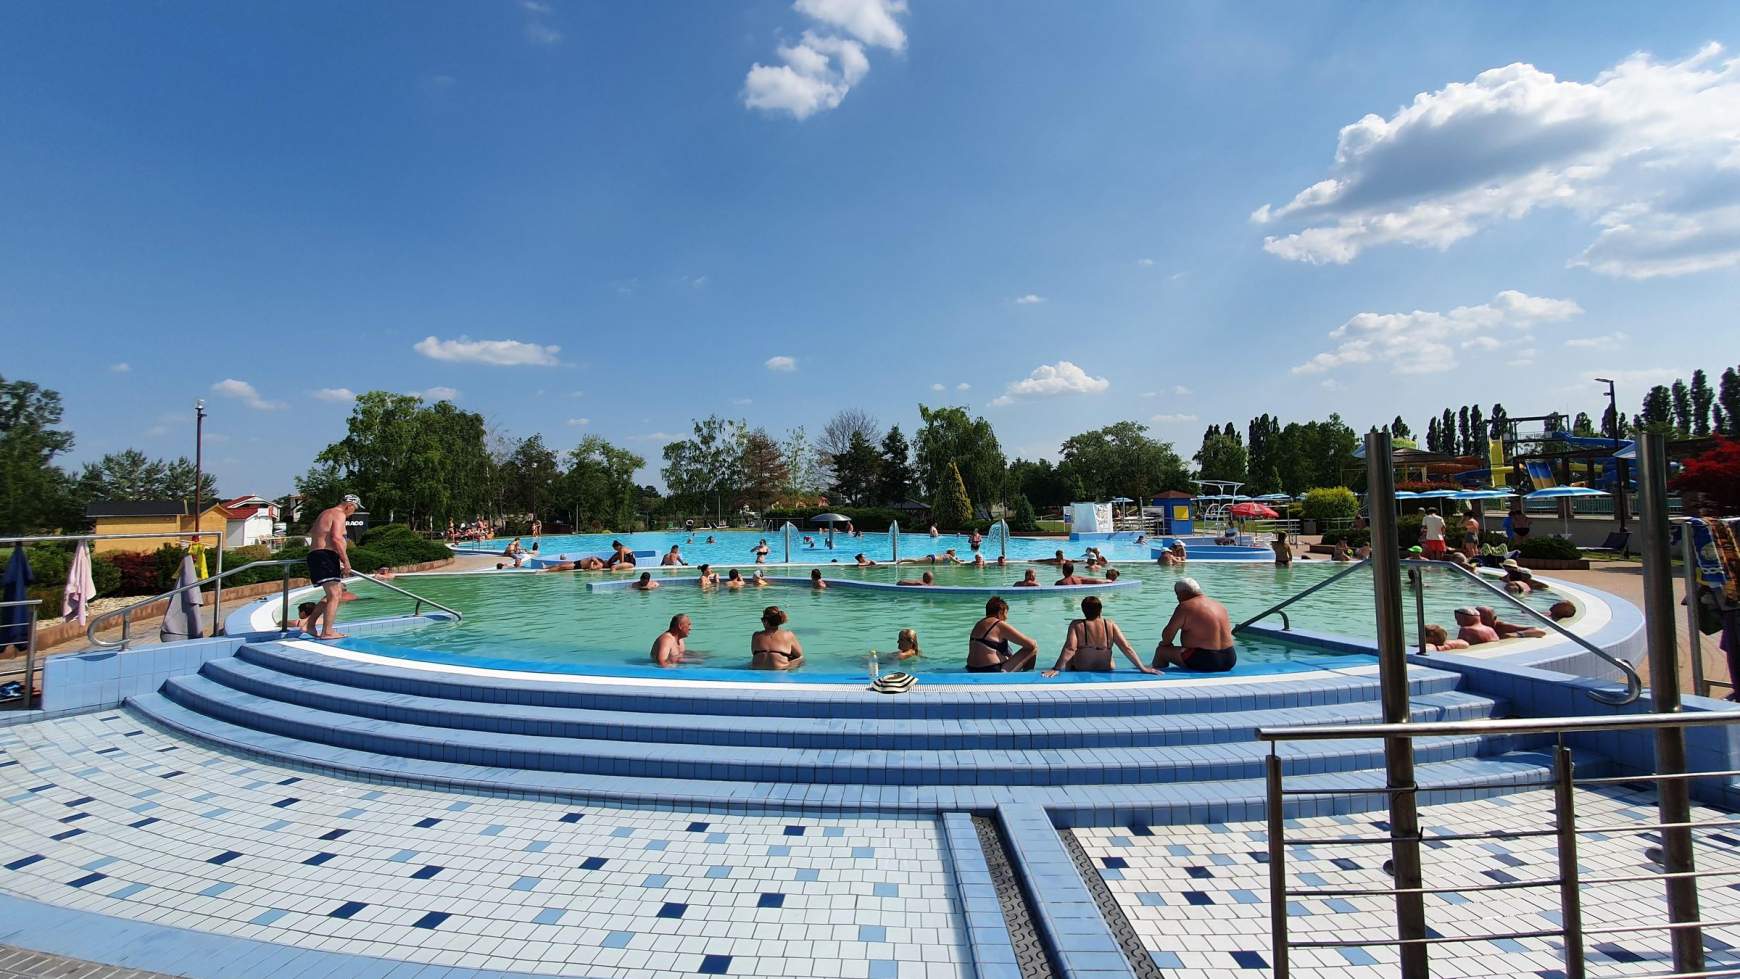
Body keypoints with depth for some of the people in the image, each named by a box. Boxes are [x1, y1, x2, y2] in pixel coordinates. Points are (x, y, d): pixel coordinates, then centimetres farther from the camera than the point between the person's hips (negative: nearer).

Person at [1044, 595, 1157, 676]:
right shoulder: (1111, 625, -8)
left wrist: (1056, 669, -29)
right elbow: (1126, 648, -11)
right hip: (1106, 672, 3)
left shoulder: (1077, 625, -15)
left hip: (1080, 673, -2)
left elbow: (1069, 649, -26)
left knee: (1069, 660, 31)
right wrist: (1142, 667, -6)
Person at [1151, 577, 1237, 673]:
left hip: (1205, 662, -8)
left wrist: (1166, 644, 16)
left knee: (1161, 650, 9)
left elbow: (1167, 634, -7)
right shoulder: (1220, 606, 12)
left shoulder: (1185, 607, -10)